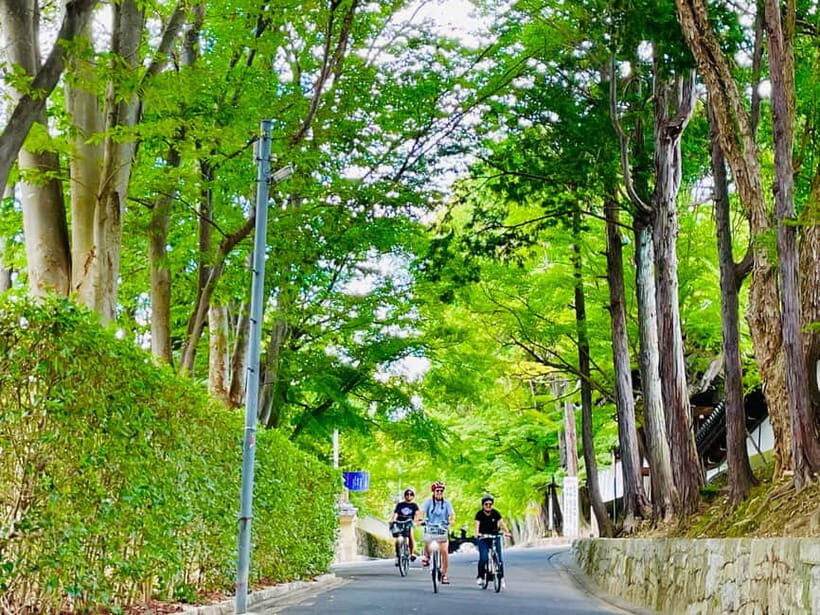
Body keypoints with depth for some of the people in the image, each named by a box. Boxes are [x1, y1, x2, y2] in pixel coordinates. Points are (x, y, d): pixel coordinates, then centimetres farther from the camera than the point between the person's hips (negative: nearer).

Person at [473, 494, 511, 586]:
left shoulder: (495, 513, -6)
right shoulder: (479, 514, -9)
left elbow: (501, 523, -16)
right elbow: (477, 524, -21)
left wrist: (506, 532, -35)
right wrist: (477, 533, -42)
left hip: (495, 537, 1)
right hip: (483, 538, -1)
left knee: (498, 557, -7)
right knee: (483, 557, -17)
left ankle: (501, 577, 9)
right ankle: (480, 576, 1)